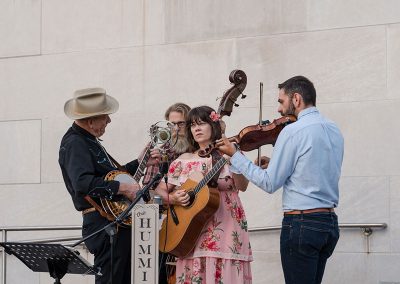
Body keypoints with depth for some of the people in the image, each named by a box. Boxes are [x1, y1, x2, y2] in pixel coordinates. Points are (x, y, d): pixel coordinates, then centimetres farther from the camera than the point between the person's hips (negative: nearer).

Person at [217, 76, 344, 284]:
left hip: (301, 222, -8)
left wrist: (235, 156, -2)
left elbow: (270, 184, -10)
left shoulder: (293, 131, -13)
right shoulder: (334, 131, 11)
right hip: (330, 222, 8)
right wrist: (274, 164, 15)